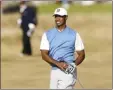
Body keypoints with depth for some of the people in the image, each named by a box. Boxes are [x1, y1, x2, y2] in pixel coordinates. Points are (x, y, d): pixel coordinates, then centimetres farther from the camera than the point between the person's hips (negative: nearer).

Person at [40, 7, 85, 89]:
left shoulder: (74, 34, 2)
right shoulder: (47, 34, 6)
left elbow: (82, 54, 4)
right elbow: (44, 55, -3)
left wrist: (73, 65, -16)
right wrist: (58, 63, -18)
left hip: (68, 71, -4)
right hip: (54, 71, 4)